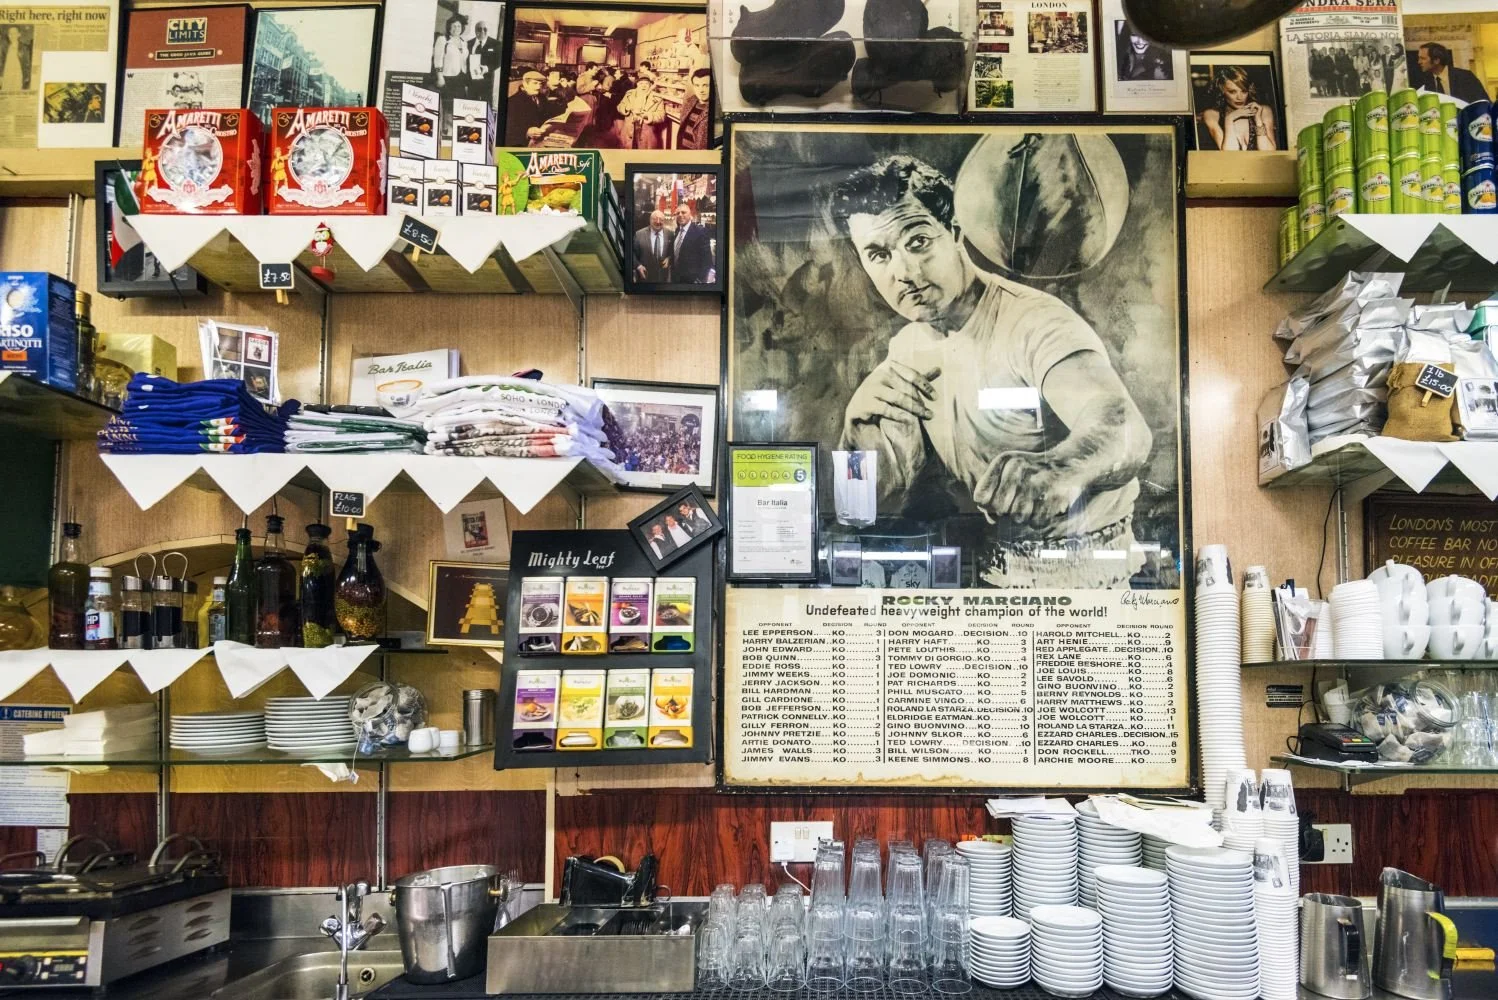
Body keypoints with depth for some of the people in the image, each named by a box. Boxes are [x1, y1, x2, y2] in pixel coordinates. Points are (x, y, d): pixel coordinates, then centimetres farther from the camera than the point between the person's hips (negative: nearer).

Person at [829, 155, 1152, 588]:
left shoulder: (1035, 322, -20)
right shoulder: (908, 348, 4)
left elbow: (1126, 431, -39)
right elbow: (887, 485, 4)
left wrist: (1054, 473, -60)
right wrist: (861, 417, -16)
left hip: (1080, 568, -6)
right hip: (989, 563, 6)